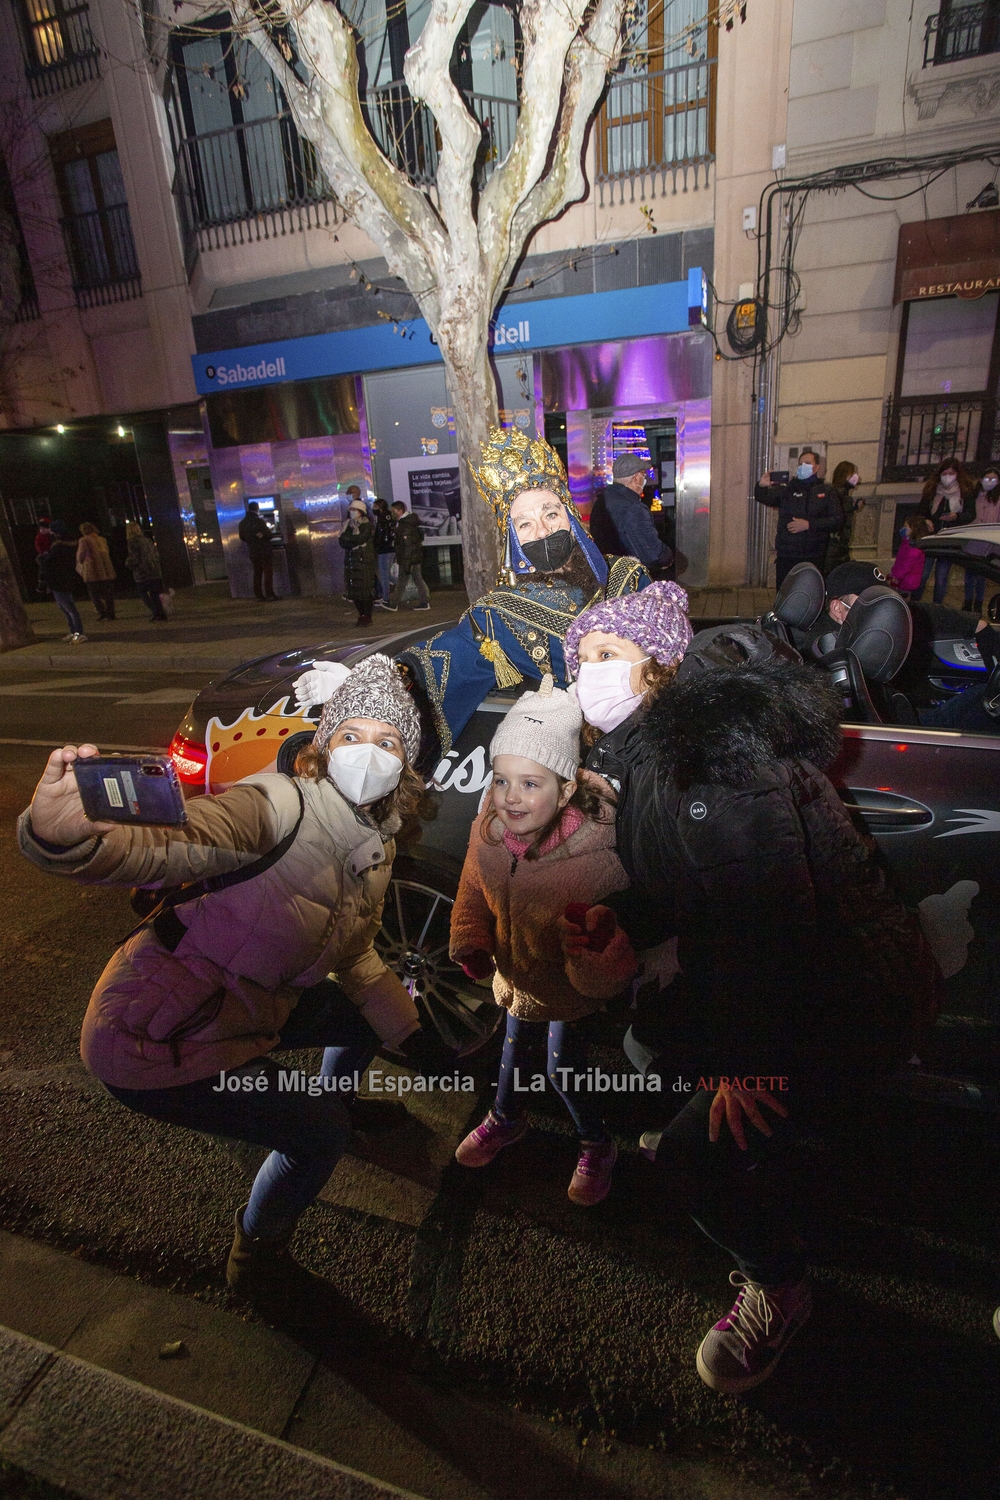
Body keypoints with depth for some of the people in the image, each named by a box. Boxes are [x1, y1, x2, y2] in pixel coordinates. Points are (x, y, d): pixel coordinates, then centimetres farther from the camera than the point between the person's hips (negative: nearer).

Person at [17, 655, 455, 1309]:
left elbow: (355, 957, 10)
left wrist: (415, 1037, 6)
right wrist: (60, 835, -63)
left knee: (372, 1011, 18)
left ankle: (328, 1098, 50)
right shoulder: (277, 806, -27)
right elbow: (159, 850, -43)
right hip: (157, 1042, -8)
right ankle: (256, 1260, 29)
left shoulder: (376, 846, -1)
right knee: (318, 1135, -2)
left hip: (252, 1008, 8)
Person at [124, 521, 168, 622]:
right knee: (155, 594, 12)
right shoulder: (147, 540, 13)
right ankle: (161, 613, 9)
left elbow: (134, 558, -12)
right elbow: (157, 554, 15)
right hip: (155, 571, 7)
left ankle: (155, 611, -9)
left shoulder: (133, 542, -8)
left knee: (143, 594, 4)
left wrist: (128, 563, 7)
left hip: (142, 573, -6)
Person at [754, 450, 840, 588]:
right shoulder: (787, 489, 8)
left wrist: (809, 524, -14)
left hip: (814, 557, 0)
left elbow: (836, 520, -2)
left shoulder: (826, 491, 7)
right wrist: (762, 487, -30)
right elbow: (764, 498, -7)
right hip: (786, 556, 0)